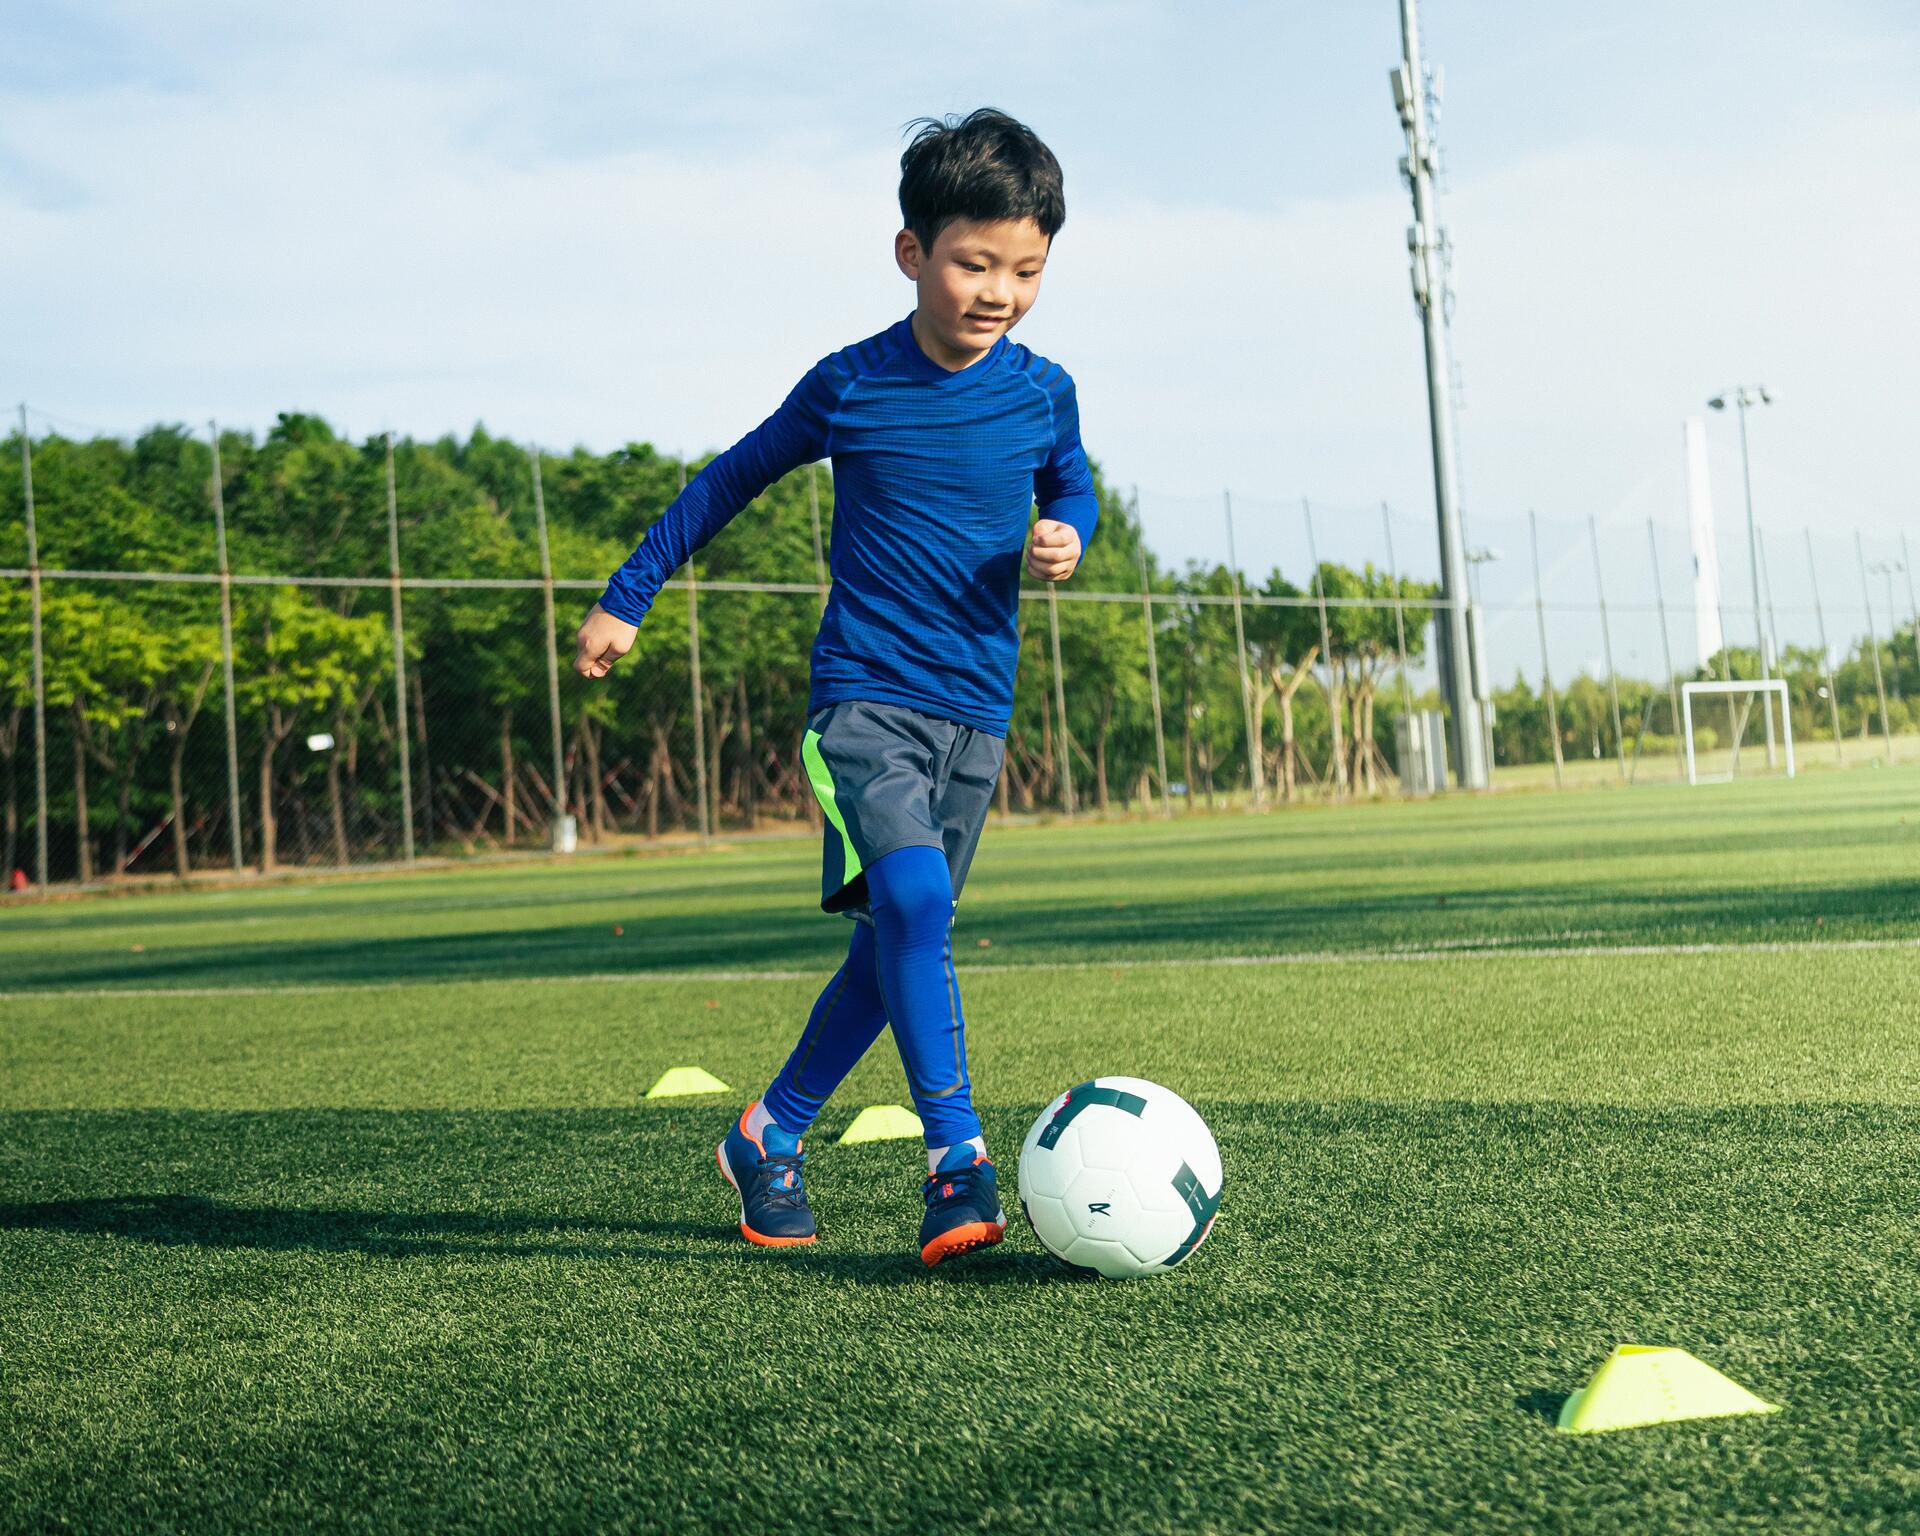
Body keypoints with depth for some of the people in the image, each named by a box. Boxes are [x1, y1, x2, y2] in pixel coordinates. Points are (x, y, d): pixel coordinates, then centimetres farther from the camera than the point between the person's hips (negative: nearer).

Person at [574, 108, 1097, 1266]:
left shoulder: (1042, 393, 1)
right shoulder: (849, 388, -5)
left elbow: (1072, 490, 21)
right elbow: (733, 480, 9)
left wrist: (1066, 539, -4)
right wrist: (625, 600, 13)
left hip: (977, 709, 4)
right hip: (864, 696, -4)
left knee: (900, 941, 8)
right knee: (913, 901, -26)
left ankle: (771, 1134, 26)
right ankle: (958, 1155, -23)